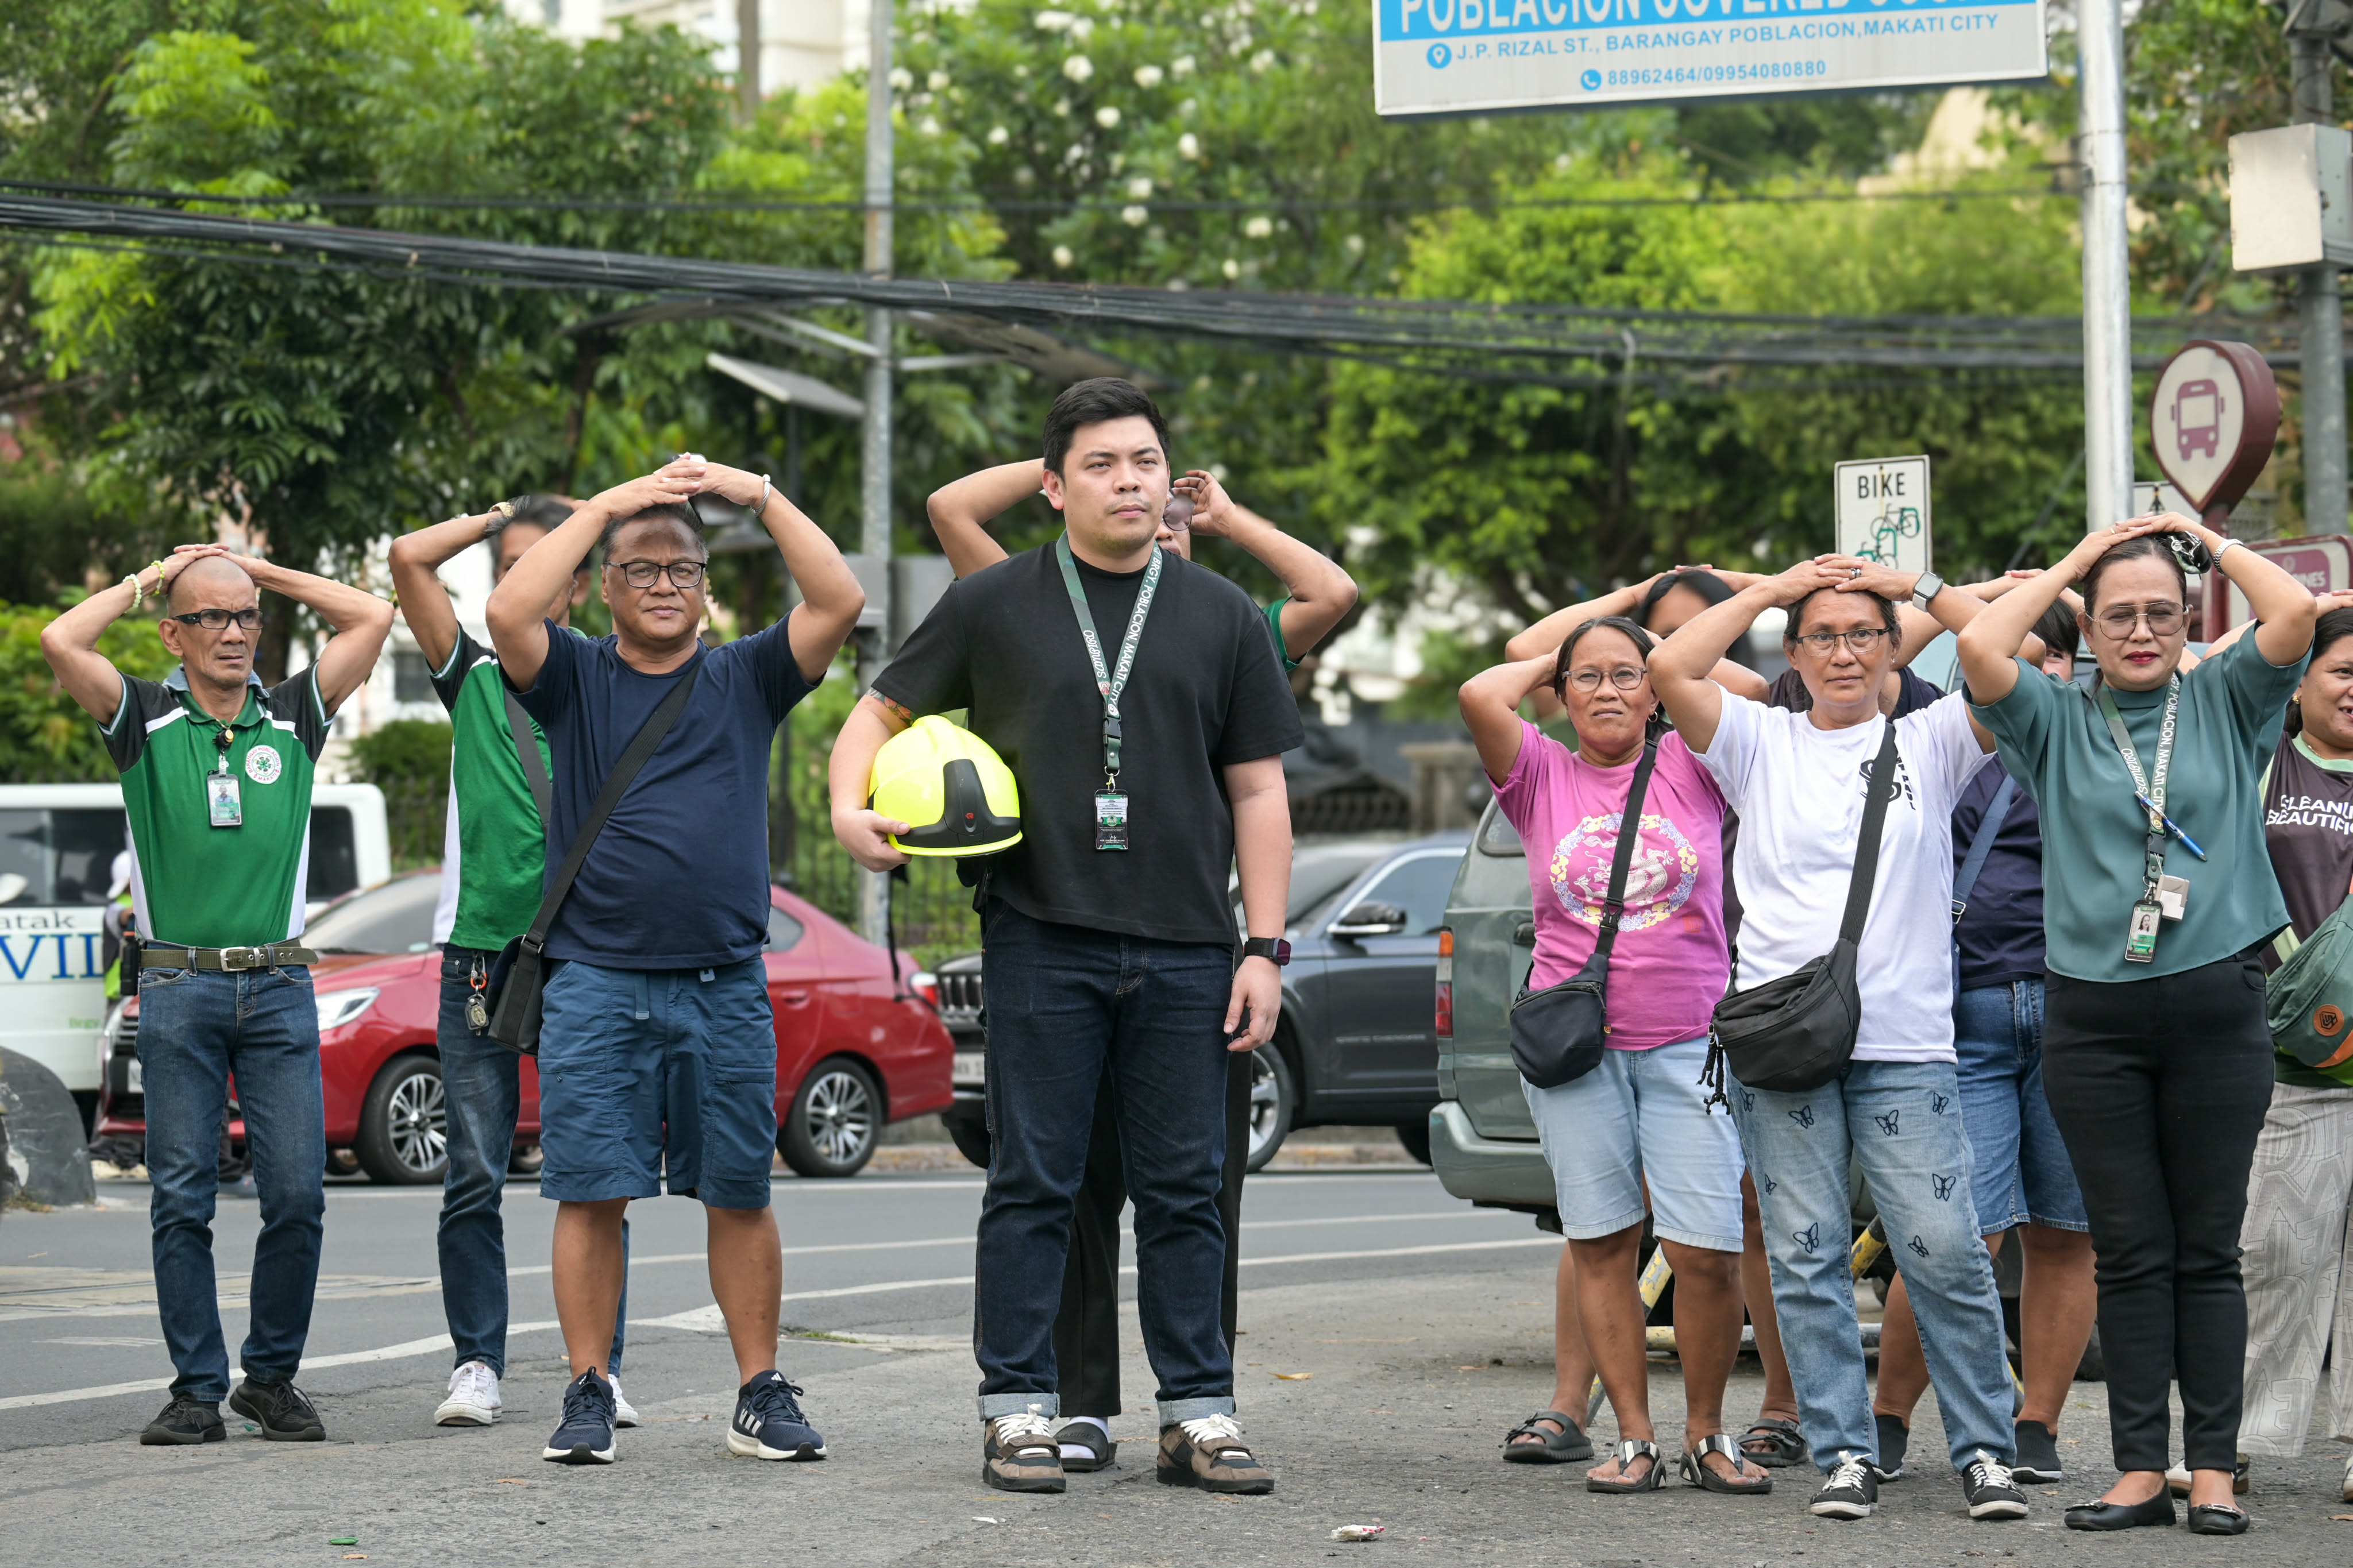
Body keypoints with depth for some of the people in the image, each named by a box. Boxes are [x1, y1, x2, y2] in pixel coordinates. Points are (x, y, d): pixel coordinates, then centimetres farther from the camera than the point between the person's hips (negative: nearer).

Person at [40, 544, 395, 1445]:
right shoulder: (146, 720, 4)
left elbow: (371, 618, 5)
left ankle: (273, 1378, 10)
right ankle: (198, 1390, 5)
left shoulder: (293, 717, 10)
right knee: (182, 1198, -1)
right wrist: (143, 582, 4)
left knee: (297, 1194, -3)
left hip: (279, 989, 2)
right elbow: (62, 642, -11)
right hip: (178, 990, -1)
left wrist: (256, 569, 10)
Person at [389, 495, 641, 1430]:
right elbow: (409, 559, 3)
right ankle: (477, 1367, 5)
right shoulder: (473, 678, 11)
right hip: (481, 955, 1)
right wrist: (497, 517, 12)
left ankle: (600, 1370, 3)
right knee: (474, 1177, 0)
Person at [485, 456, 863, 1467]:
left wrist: (760, 497, -6)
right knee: (591, 1195, -2)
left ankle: (761, 1396, 10)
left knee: (739, 1195, 4)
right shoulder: (575, 678, 8)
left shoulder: (746, 679, 11)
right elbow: (508, 613, -11)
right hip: (597, 982, -1)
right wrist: (603, 507, -8)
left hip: (726, 985, 1)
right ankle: (589, 1395, 5)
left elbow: (840, 602, -2)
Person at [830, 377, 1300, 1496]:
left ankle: (1198, 1414, 11)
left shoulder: (1221, 617, 10)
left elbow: (1258, 792, 10)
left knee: (1183, 1190, 5)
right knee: (1033, 1185, 1)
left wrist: (1265, 948, 3)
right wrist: (851, 806, -8)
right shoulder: (995, 606, 5)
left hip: (1185, 952, 2)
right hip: (1042, 942, -2)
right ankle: (1018, 1412, 7)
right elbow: (883, 712, 13)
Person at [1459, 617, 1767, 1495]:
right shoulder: (1542, 776, 7)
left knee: (1708, 1250, -8)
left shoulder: (1689, 768, 7)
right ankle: (1634, 1439, 10)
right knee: (1602, 1245, 3)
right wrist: (1551, 661, 6)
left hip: (1689, 1042, -1)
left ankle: (1706, 1435, 8)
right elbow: (1480, 697, -10)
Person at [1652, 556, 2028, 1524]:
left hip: (1907, 1042, -1)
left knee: (1945, 1252, -6)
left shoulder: (1930, 743, 12)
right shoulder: (1762, 745, 12)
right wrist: (1770, 590, 7)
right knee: (1804, 1259, -1)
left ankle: (1985, 1451, 3)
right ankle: (1844, 1455, 6)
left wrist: (1919, 588, 6)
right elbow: (1670, 668, -1)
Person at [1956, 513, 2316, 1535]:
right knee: (2128, 1252, 3)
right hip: (2094, 1019, 1)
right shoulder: (2059, 725, 10)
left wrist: (2209, 540, 5)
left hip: (2216, 1007, -1)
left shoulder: (2226, 704, 9)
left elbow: (2295, 614, -8)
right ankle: (2141, 1469, 6)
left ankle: (2213, 1469, 5)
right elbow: (1980, 648, -8)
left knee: (2208, 1250, 3)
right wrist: (2075, 561, 3)